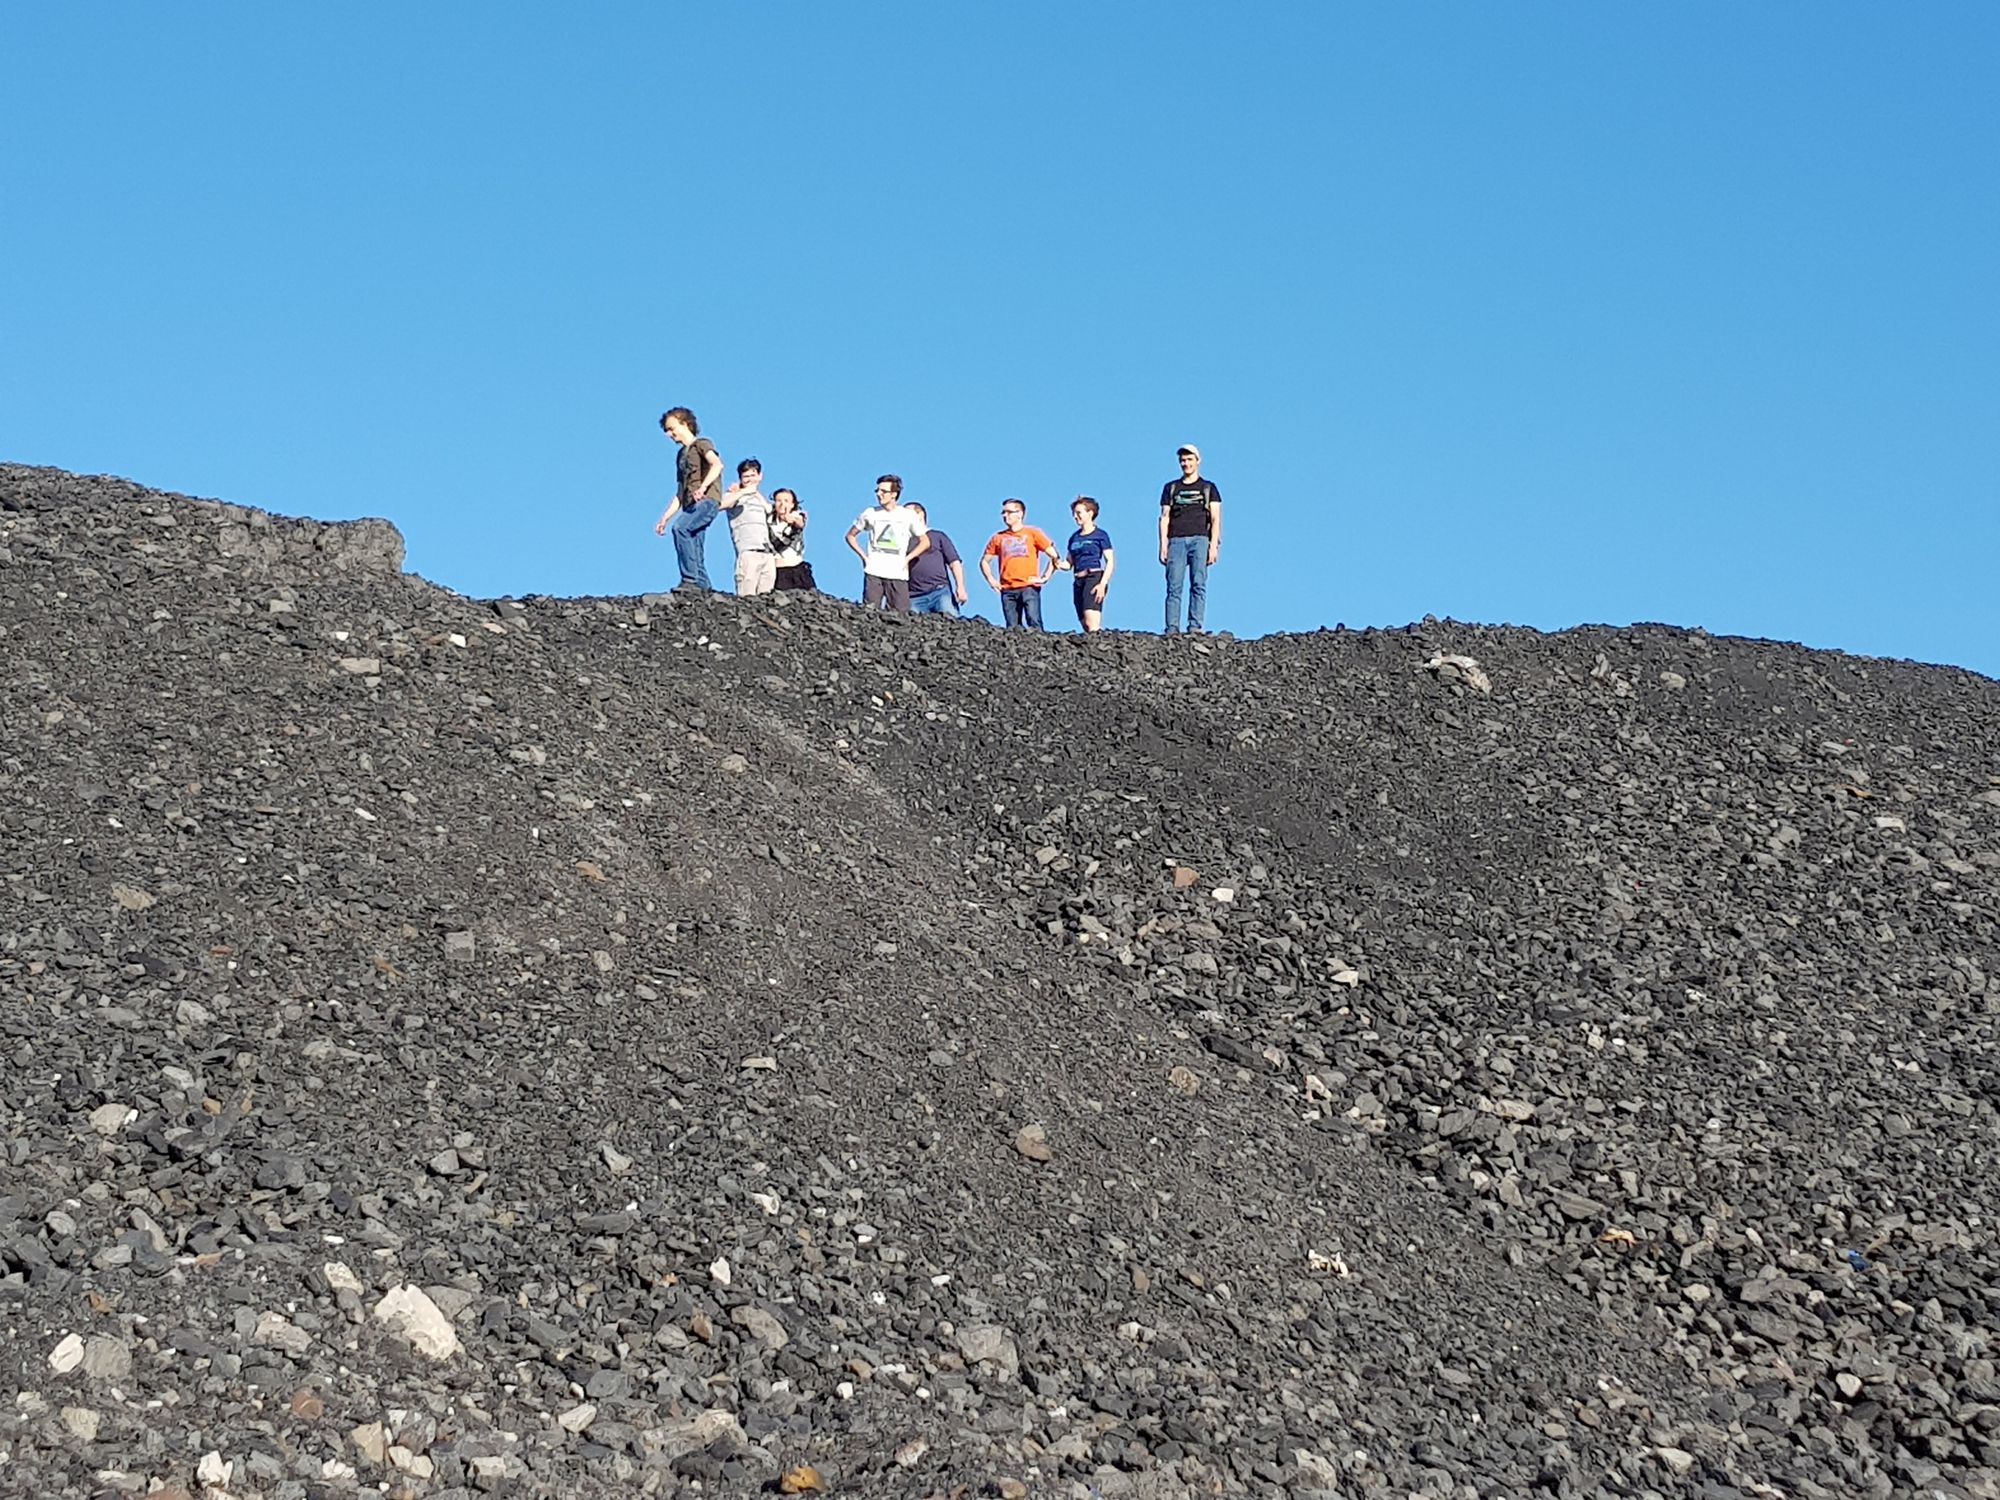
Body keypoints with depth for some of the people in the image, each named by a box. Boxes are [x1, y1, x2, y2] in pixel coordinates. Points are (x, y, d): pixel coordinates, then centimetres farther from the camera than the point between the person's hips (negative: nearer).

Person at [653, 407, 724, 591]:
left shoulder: (701, 444, 6)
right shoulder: (682, 455, 28)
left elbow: (717, 464, -16)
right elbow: (679, 494, 29)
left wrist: (703, 487, -31)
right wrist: (665, 518, 21)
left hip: (707, 500, -8)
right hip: (690, 505, 8)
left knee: (680, 528, -31)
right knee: (696, 557, -2)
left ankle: (690, 580, -33)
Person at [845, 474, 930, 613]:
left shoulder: (909, 516, 5)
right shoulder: (870, 513, 8)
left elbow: (925, 542, 13)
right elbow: (850, 535, 19)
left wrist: (907, 559, 1)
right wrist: (863, 556, 5)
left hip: (897, 574, 0)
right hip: (873, 572, 0)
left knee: (900, 615, -7)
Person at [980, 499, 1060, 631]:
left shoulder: (1033, 533, 7)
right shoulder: (999, 537, 15)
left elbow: (1054, 556, 5)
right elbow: (984, 561, 24)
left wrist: (1045, 577, -4)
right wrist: (991, 579, 10)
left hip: (1029, 587, -3)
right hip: (1007, 590, 3)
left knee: (1034, 624, -16)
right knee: (1012, 629, -3)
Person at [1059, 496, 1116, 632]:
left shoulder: (1100, 535, 1)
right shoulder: (1074, 537, 18)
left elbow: (1110, 562, -3)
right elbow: (1070, 563, 21)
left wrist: (1102, 584, -15)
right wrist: (1060, 564, -3)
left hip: (1094, 578, -7)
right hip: (1078, 581, 7)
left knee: (1091, 623, -22)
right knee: (1084, 624, 1)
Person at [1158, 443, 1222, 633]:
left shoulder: (1208, 488, 16)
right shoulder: (1171, 488, 20)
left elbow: (1215, 519, 8)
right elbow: (1164, 517, 14)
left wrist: (1214, 545, -5)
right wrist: (1163, 546, 2)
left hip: (1199, 540, -1)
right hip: (1176, 540, 1)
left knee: (1198, 585, -11)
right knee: (1174, 586, -8)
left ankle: (1195, 627, -16)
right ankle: (1172, 628, -13)